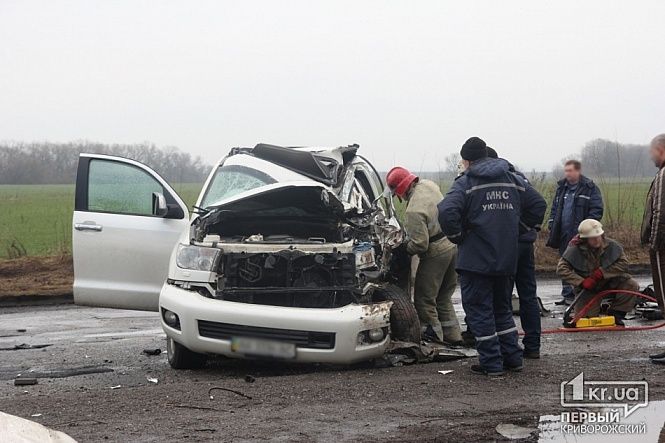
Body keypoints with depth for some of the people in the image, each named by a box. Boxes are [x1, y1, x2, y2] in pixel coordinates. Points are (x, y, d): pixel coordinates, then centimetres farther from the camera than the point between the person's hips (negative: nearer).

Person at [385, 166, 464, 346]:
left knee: (424, 299, 5)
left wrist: (404, 249, -5)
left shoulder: (413, 211, -25)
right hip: (453, 244, 9)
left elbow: (420, 243, -25)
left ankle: (433, 336, 9)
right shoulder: (429, 185, 1)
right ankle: (453, 336, 23)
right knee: (444, 297, 20)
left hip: (436, 253, -9)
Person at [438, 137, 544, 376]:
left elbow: (447, 212, -24)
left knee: (479, 309, 1)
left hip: (476, 259, -6)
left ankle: (491, 363, 1)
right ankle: (512, 357, 21)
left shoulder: (465, 183, -9)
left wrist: (457, 237, -9)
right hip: (506, 259, 6)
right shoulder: (512, 180, 10)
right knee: (502, 307, 20)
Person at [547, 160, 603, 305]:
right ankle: (567, 295, 17)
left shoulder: (590, 188, -3)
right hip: (564, 235, 7)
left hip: (580, 235, -6)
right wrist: (552, 225, 14)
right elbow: (555, 208, 25)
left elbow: (596, 210, -7)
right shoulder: (561, 187, 17)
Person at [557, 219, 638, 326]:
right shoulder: (575, 249, -17)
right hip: (587, 289, -1)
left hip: (609, 283, 2)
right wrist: (581, 282, -28)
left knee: (631, 286, -22)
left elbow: (623, 264, -12)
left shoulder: (611, 245, -12)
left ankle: (615, 315, -3)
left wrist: (602, 272, -22)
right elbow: (561, 269, -19)